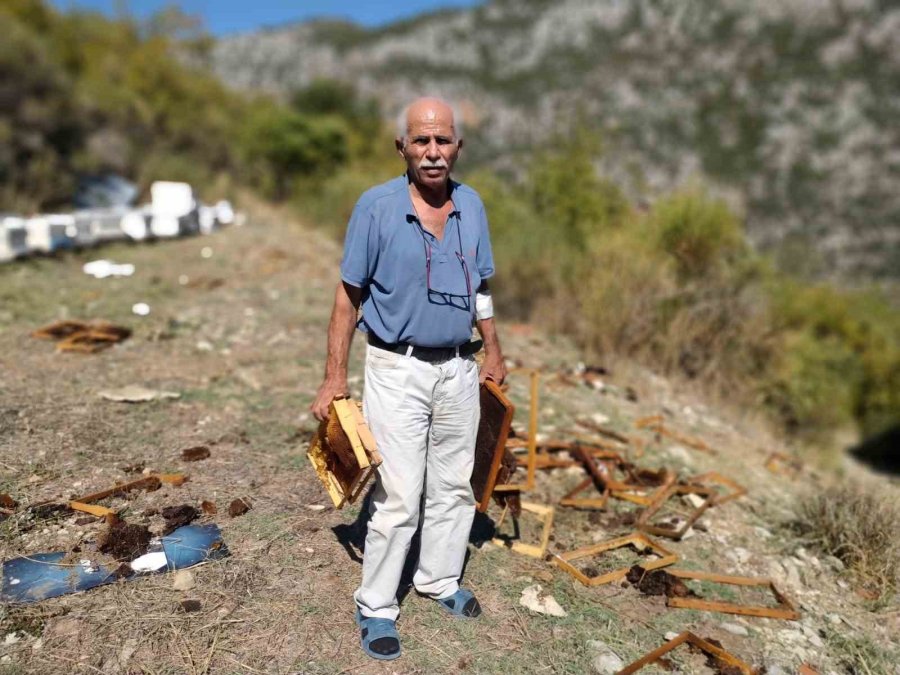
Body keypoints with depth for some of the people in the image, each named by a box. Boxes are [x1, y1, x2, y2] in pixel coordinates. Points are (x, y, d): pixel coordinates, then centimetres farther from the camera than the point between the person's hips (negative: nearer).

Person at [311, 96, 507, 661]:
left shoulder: (472, 205, 3)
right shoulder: (376, 207, -10)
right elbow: (349, 296, -7)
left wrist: (494, 353, 16)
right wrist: (335, 377, -9)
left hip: (459, 369, 5)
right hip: (398, 370, -5)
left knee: (454, 486, 15)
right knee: (399, 496, -2)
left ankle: (441, 580, 36)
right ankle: (376, 606, 19)